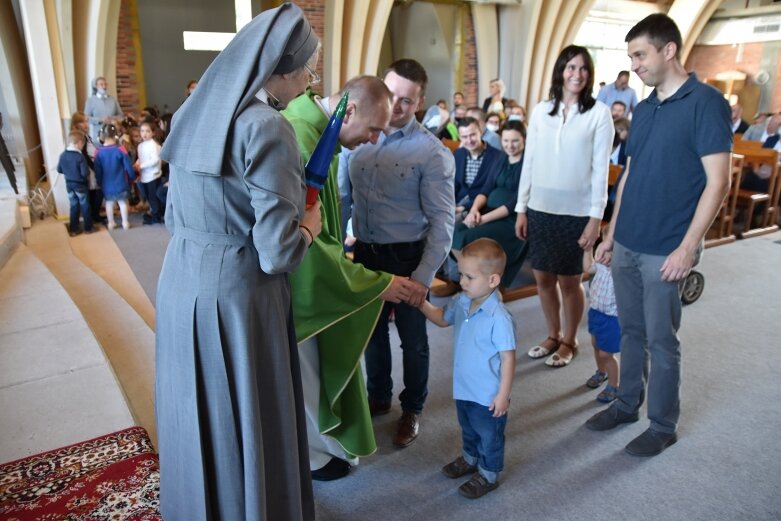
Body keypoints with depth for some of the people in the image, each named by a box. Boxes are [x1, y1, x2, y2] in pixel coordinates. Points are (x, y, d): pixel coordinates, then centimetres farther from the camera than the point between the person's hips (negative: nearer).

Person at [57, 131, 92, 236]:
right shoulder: (80, 156, -22)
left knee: (73, 206, 14)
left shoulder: (63, 155, -3)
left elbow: (59, 169, 7)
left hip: (69, 185, 6)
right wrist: (88, 175, -4)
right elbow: (85, 173, -25)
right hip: (80, 185, -5)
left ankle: (73, 229, 17)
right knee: (85, 206, 8)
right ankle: (88, 228, 17)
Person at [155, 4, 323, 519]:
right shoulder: (266, 128, -18)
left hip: (182, 284, 8)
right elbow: (278, 253, -21)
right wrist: (309, 226, -1)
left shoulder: (198, 112, 7)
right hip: (236, 294, -8)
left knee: (198, 417, 23)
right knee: (250, 424, 11)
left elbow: (176, 216, 14)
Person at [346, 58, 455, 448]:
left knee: (412, 339, 13)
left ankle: (412, 409, 37)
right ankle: (378, 397, 45)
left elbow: (442, 219, -13)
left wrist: (424, 275, -19)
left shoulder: (431, 152, -12)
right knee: (371, 331, 21)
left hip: (407, 257, -4)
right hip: (365, 252, 5)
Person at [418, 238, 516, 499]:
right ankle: (470, 458, 56)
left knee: (489, 436, 18)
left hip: (488, 395, -7)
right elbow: (442, 318, 12)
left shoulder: (499, 317, -31)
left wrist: (503, 395, -18)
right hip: (464, 388, 7)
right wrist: (420, 302, -3)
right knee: (468, 429, 31)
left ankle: (488, 475, 40)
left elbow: (508, 358, -23)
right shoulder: (461, 302, -8)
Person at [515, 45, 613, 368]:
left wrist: (596, 218, -10)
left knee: (569, 281, 7)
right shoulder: (541, 110, 5)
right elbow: (529, 162, 7)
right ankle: (553, 336, 31)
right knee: (543, 277, 11)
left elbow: (600, 170, -5)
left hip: (576, 211, -3)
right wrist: (521, 208, 5)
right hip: (540, 208, 4)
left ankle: (569, 341, 27)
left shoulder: (599, 113, -4)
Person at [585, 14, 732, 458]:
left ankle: (664, 426, 23)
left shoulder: (706, 102, -10)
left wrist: (688, 246, -18)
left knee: (661, 341, 5)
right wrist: (611, 235, 14)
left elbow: (718, 182, -14)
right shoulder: (644, 109, 11)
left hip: (664, 251, -6)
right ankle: (627, 404, 33)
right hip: (627, 245, 6)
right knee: (632, 332, 17)